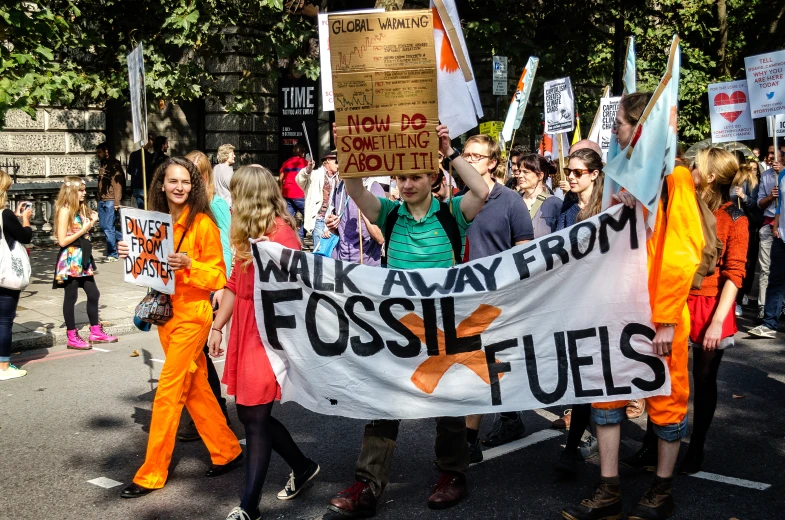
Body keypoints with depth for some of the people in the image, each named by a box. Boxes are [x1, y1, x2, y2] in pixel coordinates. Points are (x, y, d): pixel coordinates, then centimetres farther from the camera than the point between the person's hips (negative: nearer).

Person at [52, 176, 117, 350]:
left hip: (83, 258, 8)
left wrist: (91, 223, 3)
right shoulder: (65, 211, -13)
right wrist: (83, 230, -16)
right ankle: (72, 338, 9)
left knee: (93, 294, 11)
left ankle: (96, 332, 23)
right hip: (70, 260, -8)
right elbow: (62, 241, -18)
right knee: (71, 297, 1)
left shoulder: (81, 209, 13)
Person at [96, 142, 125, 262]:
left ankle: (112, 254, 2)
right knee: (104, 226, 9)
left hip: (110, 201, -8)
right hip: (102, 200, 8)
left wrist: (117, 202, -18)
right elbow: (101, 184, 19)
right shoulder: (103, 165, 18)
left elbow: (118, 183, -12)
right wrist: (99, 200, 13)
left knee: (109, 227, -7)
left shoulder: (114, 164, -6)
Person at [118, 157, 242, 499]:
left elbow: (218, 276, -11)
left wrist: (189, 265, -27)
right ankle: (227, 452, 28)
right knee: (195, 387, 14)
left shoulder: (202, 223, -12)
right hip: (165, 313, 7)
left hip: (192, 316, -7)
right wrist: (131, 254, -1)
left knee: (168, 391, -4)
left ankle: (152, 473, 5)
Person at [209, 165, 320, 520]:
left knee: (254, 417, -4)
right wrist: (217, 326, 19)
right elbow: (235, 284, 19)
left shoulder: (281, 232, -13)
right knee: (249, 413, 13)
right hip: (246, 334, 9)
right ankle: (302, 466, 33)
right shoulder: (250, 233, 14)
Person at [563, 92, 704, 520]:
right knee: (607, 393, 7)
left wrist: (665, 319, -17)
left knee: (666, 400, 8)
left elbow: (682, 252, -16)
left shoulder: (673, 177, -11)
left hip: (658, 315, -7)